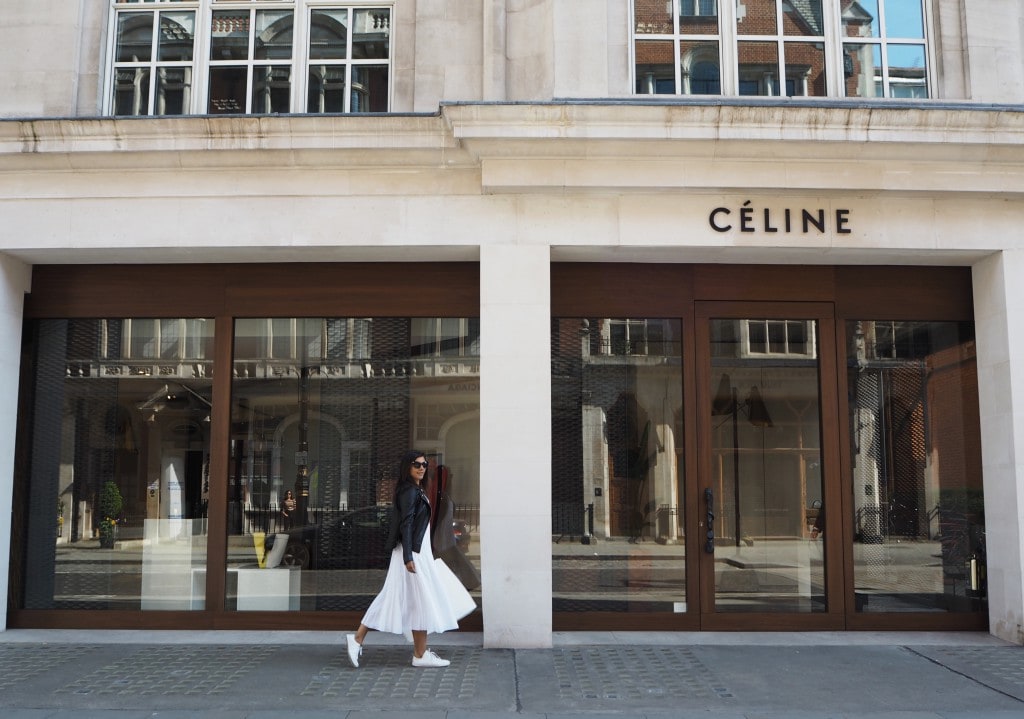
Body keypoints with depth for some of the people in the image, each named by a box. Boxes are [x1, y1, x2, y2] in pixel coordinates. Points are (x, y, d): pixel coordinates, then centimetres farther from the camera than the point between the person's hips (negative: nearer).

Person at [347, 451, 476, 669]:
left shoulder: (416, 490, 16)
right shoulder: (409, 491, -14)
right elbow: (406, 524, -19)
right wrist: (408, 557, -23)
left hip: (420, 551, 10)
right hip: (413, 552, -10)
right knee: (421, 601, -2)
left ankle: (358, 639, 11)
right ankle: (420, 654, 6)